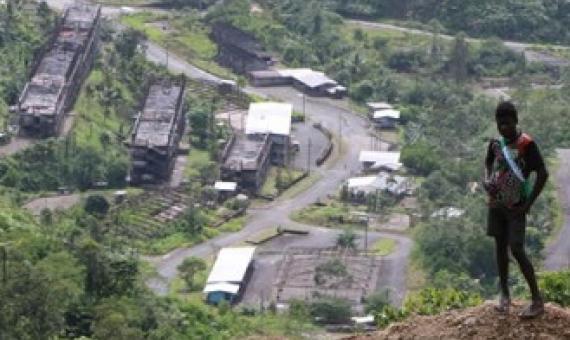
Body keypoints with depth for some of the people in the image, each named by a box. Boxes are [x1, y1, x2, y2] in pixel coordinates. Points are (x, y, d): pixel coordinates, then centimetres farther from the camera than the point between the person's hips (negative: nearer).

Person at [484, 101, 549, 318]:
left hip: (516, 207, -6)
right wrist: (487, 181, 0)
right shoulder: (496, 143, 3)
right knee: (500, 247, 9)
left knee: (517, 250, -12)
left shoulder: (526, 144, -16)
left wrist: (528, 204, -16)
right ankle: (504, 294, 20)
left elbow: (543, 174, -17)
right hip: (496, 204, 6)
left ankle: (537, 301, -7)